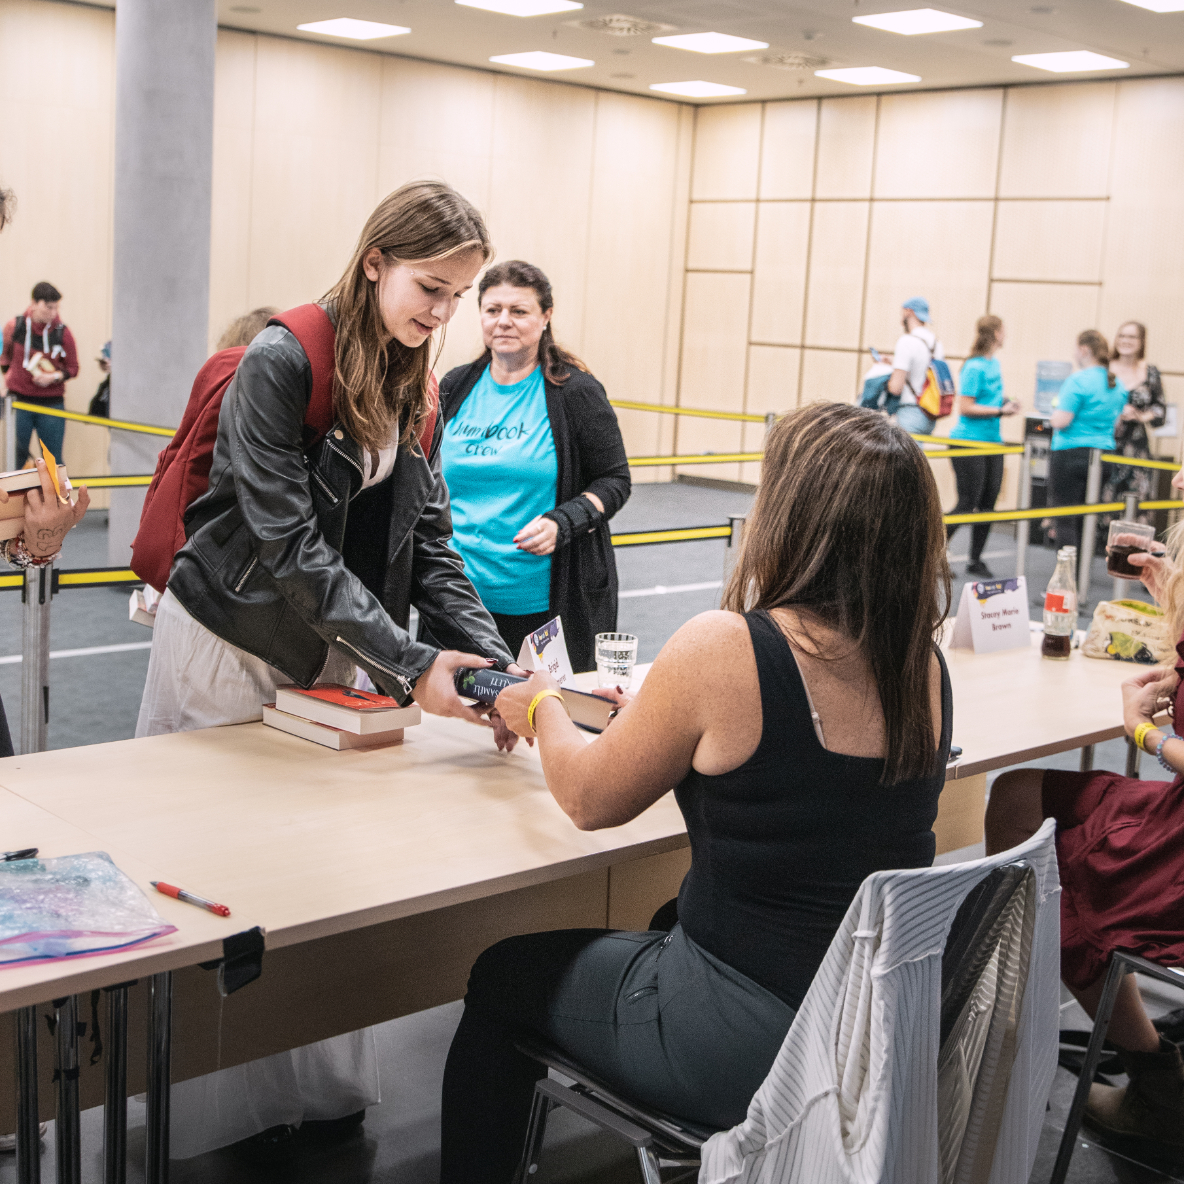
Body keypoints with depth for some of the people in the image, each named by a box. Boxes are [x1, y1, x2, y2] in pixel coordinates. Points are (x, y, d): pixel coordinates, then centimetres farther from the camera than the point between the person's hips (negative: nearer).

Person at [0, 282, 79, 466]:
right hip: (19, 401, 0)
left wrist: (54, 377, -11)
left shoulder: (62, 332, -2)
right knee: (17, 456, 3)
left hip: (52, 402, 0)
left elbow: (72, 368, 5)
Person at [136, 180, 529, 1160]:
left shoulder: (415, 390, 3)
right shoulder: (281, 363, -19)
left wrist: (492, 659, -16)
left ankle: (320, 1084, 26)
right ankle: (233, 1109, 19)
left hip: (331, 653, 6)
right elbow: (288, 542, -25)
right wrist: (408, 663, -29)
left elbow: (429, 546, 0)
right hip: (229, 648, -6)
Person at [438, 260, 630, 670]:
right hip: (460, 594, 4)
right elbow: (431, 480, 21)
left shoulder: (575, 392, -3)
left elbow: (615, 481, -2)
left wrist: (562, 523, -17)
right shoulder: (456, 387, 9)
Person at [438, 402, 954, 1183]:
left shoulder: (724, 650, -22)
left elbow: (590, 801, -7)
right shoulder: (925, 666, -4)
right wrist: (657, 713, 21)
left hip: (753, 1050, -7)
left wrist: (542, 708, 13)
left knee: (502, 976, 16)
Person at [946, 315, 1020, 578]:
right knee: (967, 505, -8)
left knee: (988, 504, 9)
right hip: (969, 442, -8)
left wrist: (1004, 403, 6)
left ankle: (976, 561, 18)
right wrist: (1000, 411, -18)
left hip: (991, 442, 8)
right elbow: (965, 408, -18)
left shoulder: (994, 363, 11)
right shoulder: (975, 367, -15)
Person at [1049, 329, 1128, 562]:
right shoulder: (1117, 385, 11)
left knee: (1065, 520, -3)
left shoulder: (1078, 381, -14)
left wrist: (1055, 410, 2)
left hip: (1071, 453, -7)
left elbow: (1061, 421, -19)